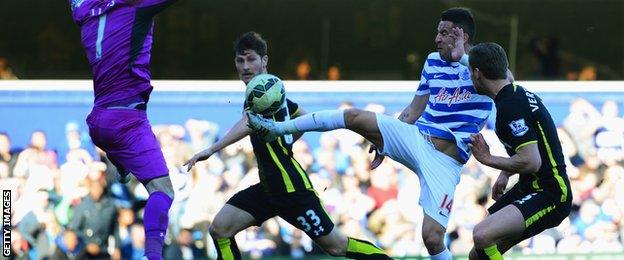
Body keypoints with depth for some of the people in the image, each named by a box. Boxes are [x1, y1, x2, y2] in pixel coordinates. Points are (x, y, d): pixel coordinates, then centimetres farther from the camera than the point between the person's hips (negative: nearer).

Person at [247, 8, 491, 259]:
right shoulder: (433, 62, 13)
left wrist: (462, 56, -31)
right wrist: (385, 141, 19)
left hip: (444, 161, -5)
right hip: (415, 137, 5)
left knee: (432, 237, -17)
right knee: (354, 117, -13)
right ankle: (277, 128, -2)